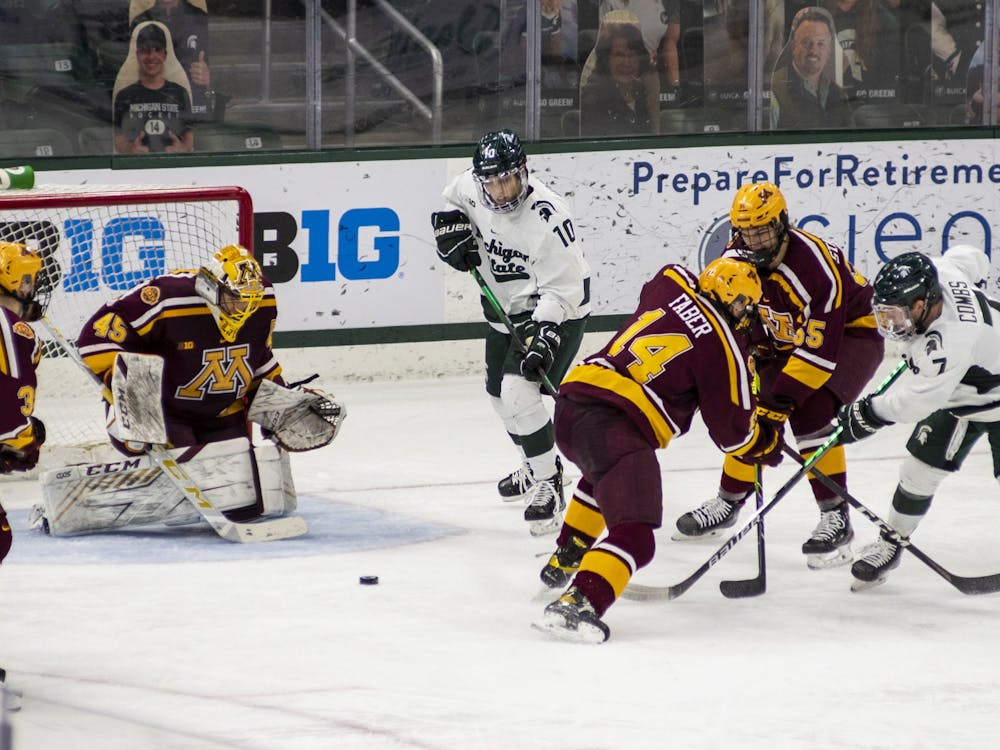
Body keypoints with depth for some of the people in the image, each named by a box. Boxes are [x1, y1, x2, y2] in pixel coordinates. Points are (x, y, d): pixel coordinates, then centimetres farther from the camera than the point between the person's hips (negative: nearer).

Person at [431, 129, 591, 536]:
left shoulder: (547, 216, -33)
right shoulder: (472, 186, -14)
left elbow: (561, 289, -30)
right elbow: (452, 199, 13)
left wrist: (544, 336, -40)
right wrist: (452, 228, -7)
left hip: (555, 309, -8)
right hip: (504, 304, 8)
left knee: (519, 391, -22)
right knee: (500, 393, 21)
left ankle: (547, 485, -10)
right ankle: (535, 465, 45)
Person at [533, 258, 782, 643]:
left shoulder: (669, 285, 15)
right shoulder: (725, 347, -1)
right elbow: (732, 431, 3)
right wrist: (767, 443, 25)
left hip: (572, 398, 8)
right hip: (615, 427, -8)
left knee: (604, 474, 40)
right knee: (634, 535, -15)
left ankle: (564, 563, 49)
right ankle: (576, 605, -37)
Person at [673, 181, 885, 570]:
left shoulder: (817, 267, -35)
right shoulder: (737, 256, -13)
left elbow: (819, 351, -35)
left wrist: (780, 399, -36)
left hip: (850, 334, -7)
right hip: (783, 340, 7)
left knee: (809, 410, -27)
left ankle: (836, 518, -20)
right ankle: (729, 501, 24)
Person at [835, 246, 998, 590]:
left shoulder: (950, 342, -42)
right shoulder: (937, 274, -21)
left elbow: (914, 401, -33)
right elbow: (972, 257, 2)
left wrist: (866, 414, -20)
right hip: (956, 392, 8)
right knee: (921, 466, 5)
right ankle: (891, 542, 18)